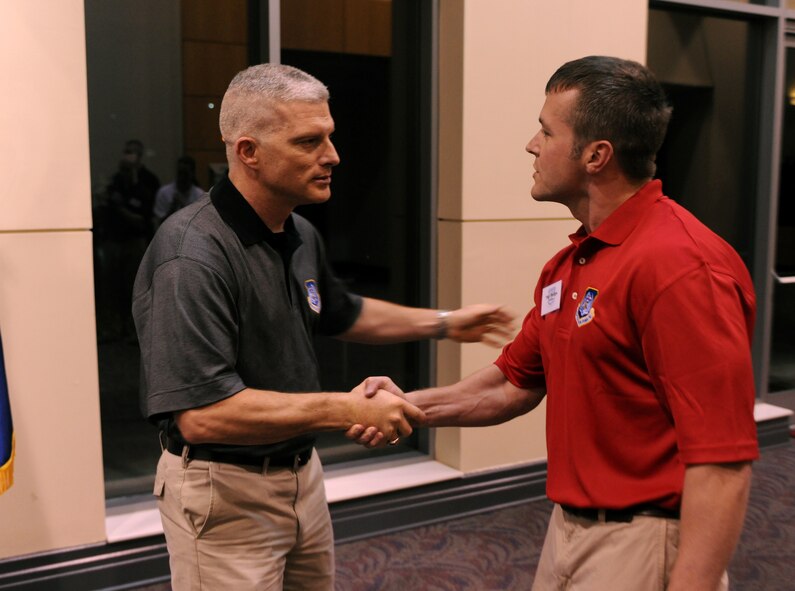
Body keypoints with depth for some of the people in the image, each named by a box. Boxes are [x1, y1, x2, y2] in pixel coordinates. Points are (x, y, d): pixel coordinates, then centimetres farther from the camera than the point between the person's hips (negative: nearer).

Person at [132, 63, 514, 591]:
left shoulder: (301, 235, 2)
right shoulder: (193, 254, -26)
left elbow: (343, 314, 21)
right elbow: (201, 414, -32)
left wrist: (444, 323, 20)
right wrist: (346, 410, -28)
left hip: (302, 476, 8)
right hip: (225, 493, -8)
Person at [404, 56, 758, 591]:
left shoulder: (681, 266, -23)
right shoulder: (568, 265, 7)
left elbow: (722, 464, -25)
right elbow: (515, 383, 14)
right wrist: (410, 406, 3)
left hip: (644, 547, -9)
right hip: (569, 528, 9)